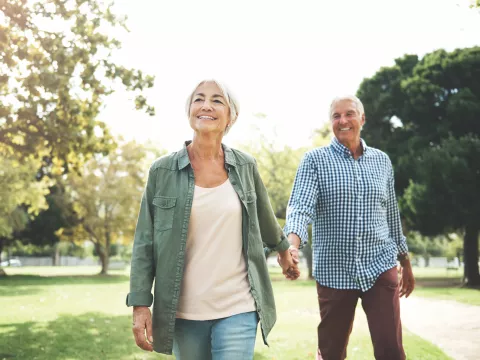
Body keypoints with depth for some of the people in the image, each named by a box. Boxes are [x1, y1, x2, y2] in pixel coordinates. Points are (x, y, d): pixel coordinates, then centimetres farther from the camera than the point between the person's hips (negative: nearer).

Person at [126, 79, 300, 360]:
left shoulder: (246, 166, 2)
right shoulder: (163, 170, -2)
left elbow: (265, 216, 20)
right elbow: (144, 243, -1)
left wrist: (283, 248, 34)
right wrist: (140, 304, -7)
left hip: (238, 308, 0)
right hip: (184, 311, 0)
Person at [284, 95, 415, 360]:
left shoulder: (382, 161, 9)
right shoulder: (315, 160, -1)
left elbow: (392, 216, 16)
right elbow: (301, 206, -15)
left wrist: (406, 263, 20)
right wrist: (291, 244, -34)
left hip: (380, 267, 2)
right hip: (334, 271, -1)